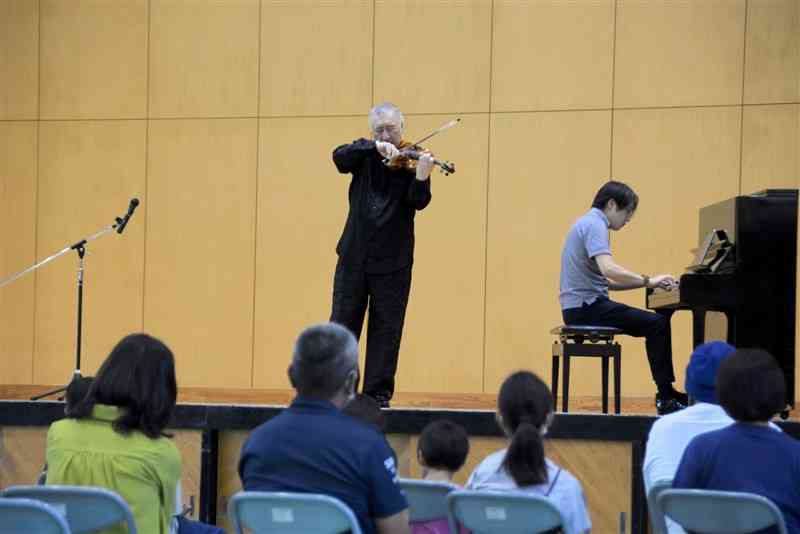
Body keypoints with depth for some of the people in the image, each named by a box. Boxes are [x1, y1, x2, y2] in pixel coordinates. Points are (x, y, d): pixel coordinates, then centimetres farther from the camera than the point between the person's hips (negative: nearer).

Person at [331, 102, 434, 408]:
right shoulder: (365, 156, 5)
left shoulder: (411, 161, -2)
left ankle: (379, 394, 9)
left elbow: (417, 202, -16)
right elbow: (339, 157, -15)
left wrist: (421, 177, -37)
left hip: (393, 261, -2)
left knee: (386, 330, 2)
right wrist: (376, 147, -28)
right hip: (354, 256, 2)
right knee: (342, 325, 6)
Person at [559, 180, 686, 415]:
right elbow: (608, 269, -29)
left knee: (654, 322, 13)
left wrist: (644, 283, 8)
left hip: (579, 307, 10)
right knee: (658, 324, -14)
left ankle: (666, 392, 12)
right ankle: (666, 396, -10)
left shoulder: (588, 223, 20)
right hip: (587, 307, -10)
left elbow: (604, 280, 18)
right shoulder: (594, 225, -13)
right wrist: (648, 280, -20)